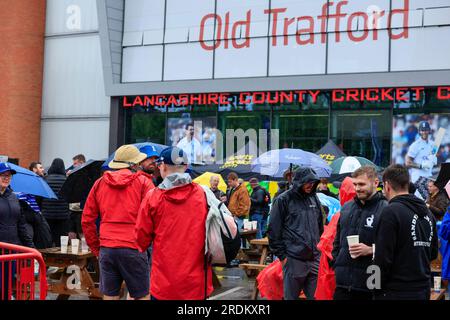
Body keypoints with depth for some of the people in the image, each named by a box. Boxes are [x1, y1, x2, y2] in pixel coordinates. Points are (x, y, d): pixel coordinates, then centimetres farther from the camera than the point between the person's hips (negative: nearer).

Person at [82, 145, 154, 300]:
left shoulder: (100, 183, 11)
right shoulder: (143, 182, 0)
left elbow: (87, 220, 11)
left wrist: (96, 248, 17)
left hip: (106, 249, 4)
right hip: (133, 248, -4)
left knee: (109, 296, 9)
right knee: (141, 296, 5)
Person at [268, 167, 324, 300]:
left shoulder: (314, 199, 12)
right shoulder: (283, 200, -5)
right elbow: (274, 231, -5)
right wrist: (282, 255, -7)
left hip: (315, 259, 5)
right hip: (294, 259, -5)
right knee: (291, 296, 4)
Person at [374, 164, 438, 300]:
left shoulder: (391, 212, -15)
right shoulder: (427, 212, 9)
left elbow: (383, 259, -17)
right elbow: (433, 254, 16)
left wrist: (377, 288, -7)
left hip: (396, 292, -7)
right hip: (423, 291, 7)